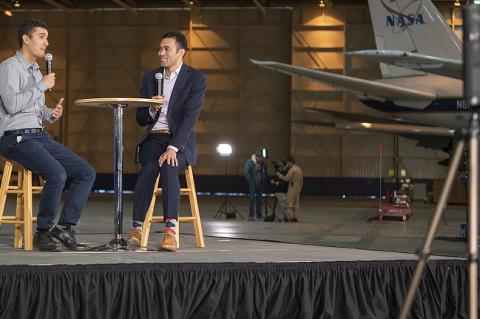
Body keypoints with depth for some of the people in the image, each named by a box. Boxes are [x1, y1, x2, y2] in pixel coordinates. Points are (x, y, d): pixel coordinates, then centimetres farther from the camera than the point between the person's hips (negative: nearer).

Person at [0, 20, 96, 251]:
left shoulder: (36, 71, 22)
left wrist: (51, 114, 6)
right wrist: (42, 86, -12)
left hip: (40, 136, 9)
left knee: (86, 173, -3)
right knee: (57, 175, -30)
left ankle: (64, 227, -4)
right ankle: (43, 233, -15)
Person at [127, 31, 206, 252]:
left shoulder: (196, 79, 0)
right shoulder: (149, 78, 14)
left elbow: (190, 117, -12)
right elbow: (140, 120, 14)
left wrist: (173, 148, -24)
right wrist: (152, 109, -10)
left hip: (180, 141, -2)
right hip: (154, 138, 3)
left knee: (168, 166, -35)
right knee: (149, 167, -31)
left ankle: (170, 231, -40)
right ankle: (137, 229, -38)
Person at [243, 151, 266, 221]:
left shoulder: (262, 163, 8)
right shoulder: (250, 162, -10)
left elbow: (265, 172, 22)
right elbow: (246, 172, -14)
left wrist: (263, 180, 10)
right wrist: (250, 181, -15)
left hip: (260, 184, 6)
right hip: (253, 184, -6)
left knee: (259, 199, 8)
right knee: (252, 199, -8)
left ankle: (259, 215, 14)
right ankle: (251, 215, -7)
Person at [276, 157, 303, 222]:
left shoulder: (292, 169, -13)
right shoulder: (300, 169, 14)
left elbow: (286, 178, -20)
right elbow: (301, 181, 17)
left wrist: (279, 175, -7)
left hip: (292, 189, -8)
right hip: (298, 189, 8)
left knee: (290, 203, -5)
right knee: (296, 203, 8)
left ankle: (291, 217, -11)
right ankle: (295, 217, 7)